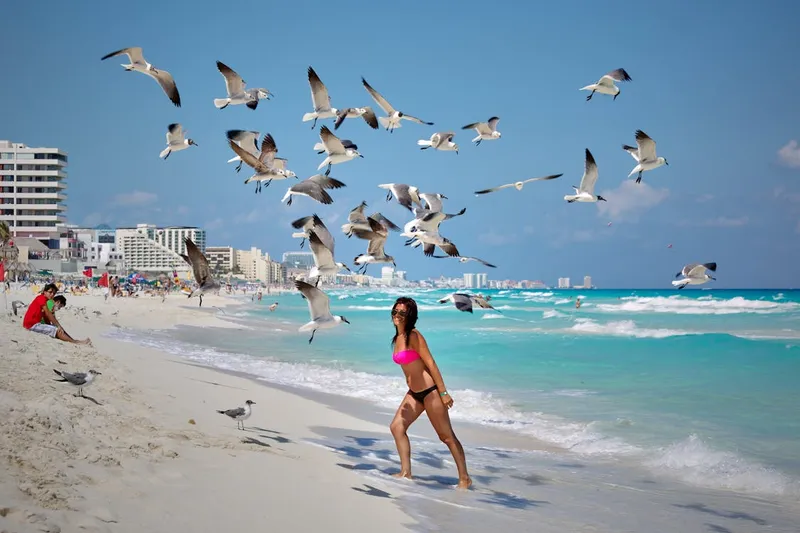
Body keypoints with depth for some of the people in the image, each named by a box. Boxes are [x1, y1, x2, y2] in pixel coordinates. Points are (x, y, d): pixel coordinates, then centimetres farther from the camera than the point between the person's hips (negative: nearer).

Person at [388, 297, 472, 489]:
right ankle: (406, 472, 12)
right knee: (396, 426, 5)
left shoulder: (414, 336, -16)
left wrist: (443, 392, -17)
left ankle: (465, 478, 8)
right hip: (414, 393, 9)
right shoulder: (397, 338, 8)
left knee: (446, 436, -1)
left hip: (430, 391, -9)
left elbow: (430, 363, -17)